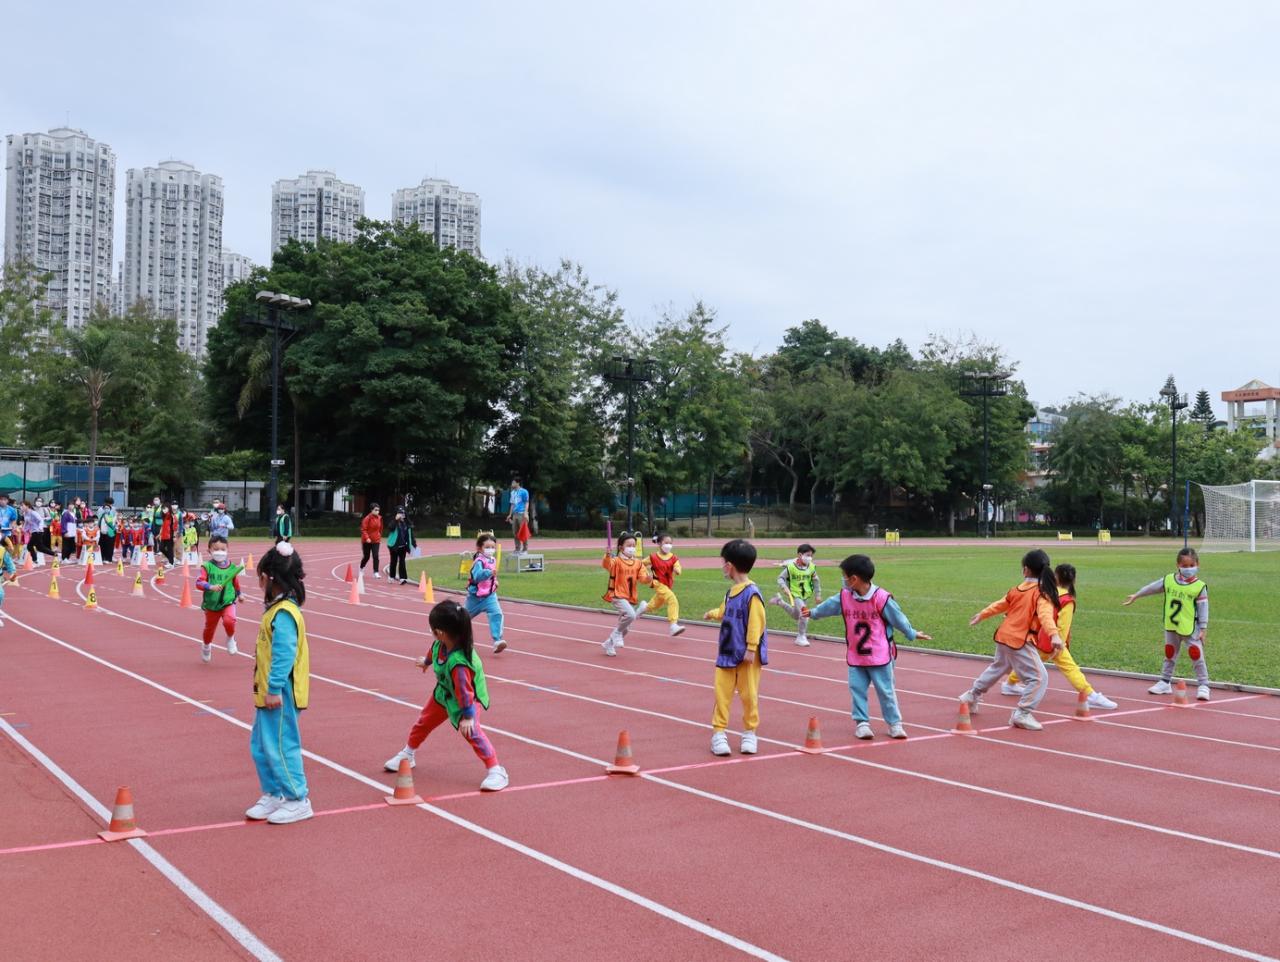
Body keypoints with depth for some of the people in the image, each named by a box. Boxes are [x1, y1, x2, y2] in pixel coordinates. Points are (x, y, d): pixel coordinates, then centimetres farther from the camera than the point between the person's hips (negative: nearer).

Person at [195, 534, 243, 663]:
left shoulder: (232, 567, -5)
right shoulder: (206, 567, -11)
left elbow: (236, 583, 10)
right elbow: (199, 582, -21)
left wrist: (238, 595, 23)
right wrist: (211, 587, -36)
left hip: (228, 602, -1)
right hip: (211, 604, 1)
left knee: (229, 620, -29)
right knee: (209, 628, 19)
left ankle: (230, 638, 5)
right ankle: (206, 646, 51)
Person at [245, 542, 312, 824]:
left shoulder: (283, 613, -20)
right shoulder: (277, 609, 12)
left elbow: (284, 654, -25)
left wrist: (274, 689, -24)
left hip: (280, 695, -10)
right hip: (269, 693, 10)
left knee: (280, 746, -2)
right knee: (261, 745, 17)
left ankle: (298, 800, 9)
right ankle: (273, 795, 27)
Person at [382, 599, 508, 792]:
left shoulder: (458, 664, -43)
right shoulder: (440, 644, -20)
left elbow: (464, 691, -37)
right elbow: (433, 651, 6)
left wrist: (468, 716, -31)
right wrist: (426, 661, 26)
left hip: (465, 697, -8)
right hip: (444, 693, 9)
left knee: (471, 730, -24)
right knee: (424, 722, 21)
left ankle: (495, 770, -17)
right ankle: (407, 755, 45)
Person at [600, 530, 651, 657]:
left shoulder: (638, 563, 8)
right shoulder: (617, 561, -9)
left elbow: (642, 577, -1)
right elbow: (606, 565, -30)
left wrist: (648, 578, -23)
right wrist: (607, 556, -51)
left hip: (631, 598, 7)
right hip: (618, 596, -7)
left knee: (626, 627, 12)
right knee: (631, 614, -31)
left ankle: (608, 644, 33)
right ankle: (617, 634, -7)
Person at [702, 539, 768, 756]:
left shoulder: (752, 593, -18)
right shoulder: (731, 592, 7)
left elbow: (756, 623, -19)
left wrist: (751, 648, -19)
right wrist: (711, 614, 42)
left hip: (747, 654, -7)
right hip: (727, 652, 7)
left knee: (749, 693, 5)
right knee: (722, 692, 4)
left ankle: (750, 732, 19)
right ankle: (718, 732, 10)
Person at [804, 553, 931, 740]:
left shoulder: (881, 598, -19)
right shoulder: (844, 597, -3)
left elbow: (898, 618, -7)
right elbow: (829, 605, 16)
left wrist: (912, 634, 5)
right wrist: (814, 613, 32)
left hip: (879, 656, -4)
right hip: (855, 656, 4)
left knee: (885, 690, 3)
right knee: (857, 689, 4)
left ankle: (894, 723, 15)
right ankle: (862, 722, 15)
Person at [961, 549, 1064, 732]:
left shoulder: (1017, 589, 7)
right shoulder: (1042, 593, -13)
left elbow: (1000, 605, 21)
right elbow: (1045, 615, -30)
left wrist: (982, 615, 37)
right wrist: (1054, 635, -43)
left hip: (1003, 636, 8)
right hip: (1020, 641, -8)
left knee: (997, 668, 31)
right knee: (1039, 677, -5)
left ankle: (972, 696, 45)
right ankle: (1022, 714, -8)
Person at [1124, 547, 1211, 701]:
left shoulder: (1200, 587, -12)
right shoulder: (1168, 580, -2)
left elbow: (1203, 609, -11)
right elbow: (1151, 588, 13)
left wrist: (1203, 629, -12)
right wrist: (1136, 596, 21)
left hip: (1190, 629, -4)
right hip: (1171, 627, 5)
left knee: (1197, 656, -5)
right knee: (1169, 655, 17)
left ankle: (1203, 685, 4)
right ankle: (1165, 682, 29)